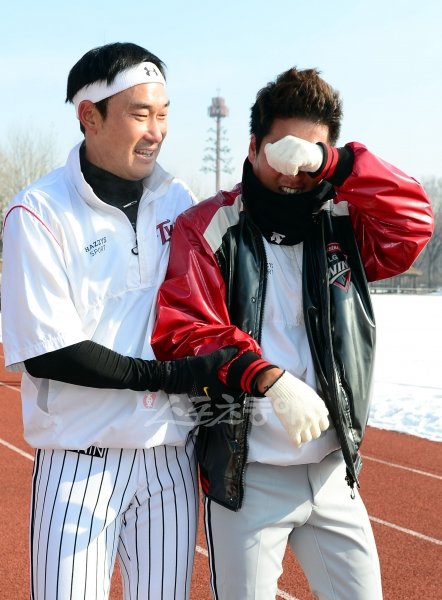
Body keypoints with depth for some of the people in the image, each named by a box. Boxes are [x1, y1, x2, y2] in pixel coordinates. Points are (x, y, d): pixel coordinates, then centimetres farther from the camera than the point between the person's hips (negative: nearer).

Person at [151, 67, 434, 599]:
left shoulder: (341, 225, 5)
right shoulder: (207, 228, -6)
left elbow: (412, 224, -11)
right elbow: (184, 332, -15)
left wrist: (332, 165, -20)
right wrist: (271, 379, -29)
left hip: (332, 472, 4)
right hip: (247, 476, -3)